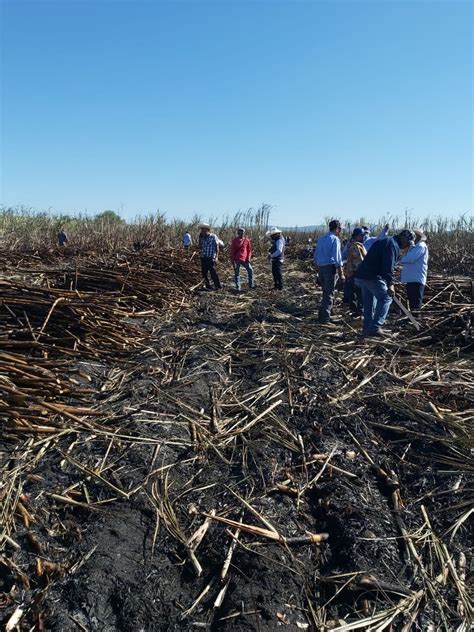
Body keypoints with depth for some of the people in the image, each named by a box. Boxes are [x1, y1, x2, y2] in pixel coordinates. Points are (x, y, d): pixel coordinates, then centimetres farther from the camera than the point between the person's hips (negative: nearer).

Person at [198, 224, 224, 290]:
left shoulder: (213, 237, -5)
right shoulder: (202, 238, 13)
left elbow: (217, 247, -8)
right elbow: (200, 247, 15)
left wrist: (216, 257, -17)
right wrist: (200, 238, 6)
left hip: (211, 258, -7)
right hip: (203, 258, 7)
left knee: (213, 272, -10)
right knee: (204, 273, 7)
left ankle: (218, 286, -3)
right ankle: (208, 286, 16)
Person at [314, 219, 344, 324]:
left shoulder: (321, 239, 13)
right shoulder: (335, 239, -9)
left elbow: (316, 255, 17)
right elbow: (337, 257, -13)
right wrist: (341, 272, -9)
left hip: (320, 267, 7)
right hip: (330, 267, -7)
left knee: (325, 292, 19)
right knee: (329, 293, -2)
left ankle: (321, 315, 25)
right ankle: (325, 318, -2)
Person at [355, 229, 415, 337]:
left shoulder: (384, 241, 25)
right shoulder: (393, 244, -7)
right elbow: (388, 266, -19)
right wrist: (390, 284, -23)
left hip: (361, 275, 10)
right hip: (373, 277, -10)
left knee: (369, 303, 13)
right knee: (386, 298, -3)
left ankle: (367, 329, 16)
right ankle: (375, 327, -10)